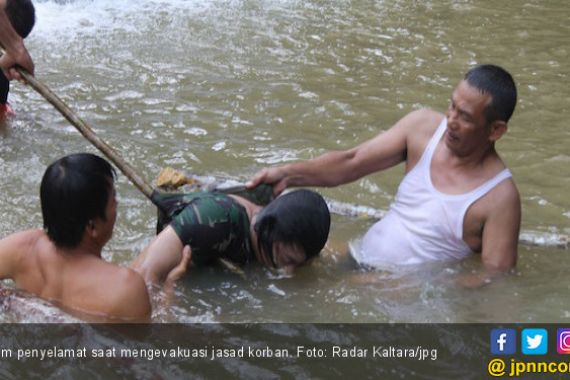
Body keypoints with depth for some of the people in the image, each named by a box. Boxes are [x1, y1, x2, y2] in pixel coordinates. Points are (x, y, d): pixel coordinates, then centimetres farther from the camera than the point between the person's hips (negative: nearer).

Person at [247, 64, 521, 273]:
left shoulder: (500, 196, -16)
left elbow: (496, 278, -16)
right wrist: (289, 173, -15)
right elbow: (351, 163, -1)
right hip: (357, 260, 6)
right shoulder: (424, 126, -1)